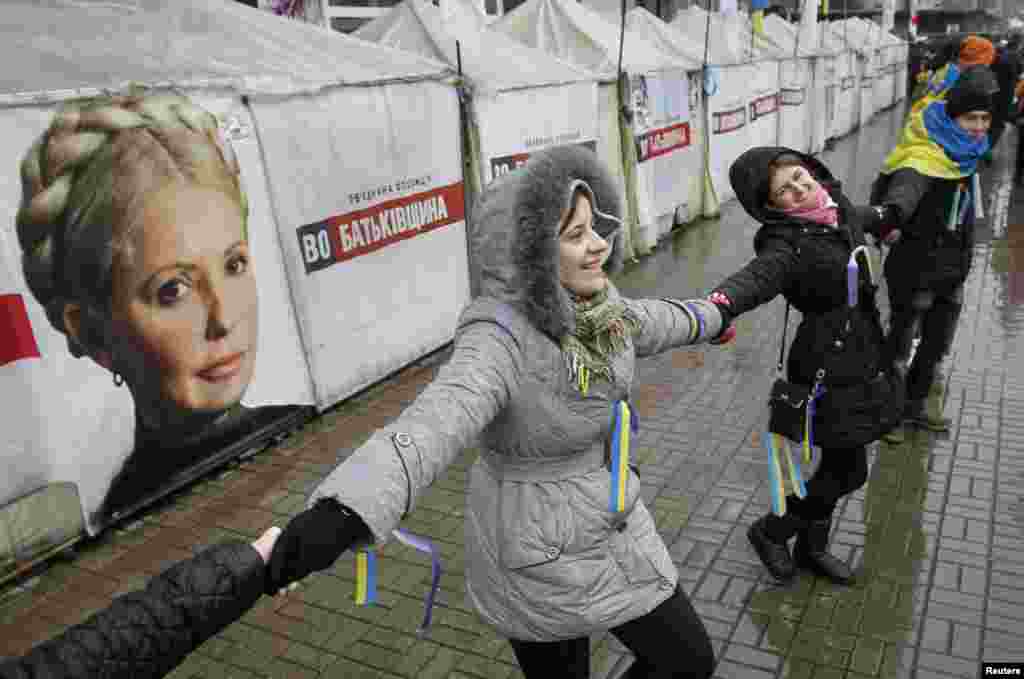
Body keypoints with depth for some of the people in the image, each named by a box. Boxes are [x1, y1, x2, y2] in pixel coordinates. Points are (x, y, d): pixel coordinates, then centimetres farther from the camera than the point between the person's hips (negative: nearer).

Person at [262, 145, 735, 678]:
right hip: (540, 555, -8)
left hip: (611, 528, 8)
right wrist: (341, 514, -65)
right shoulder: (502, 336, -29)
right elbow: (437, 419, -47)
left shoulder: (596, 308, -5)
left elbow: (653, 321, 18)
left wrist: (710, 318, 38)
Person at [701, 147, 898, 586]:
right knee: (850, 471, 3)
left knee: (839, 462, 19)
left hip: (856, 361, 8)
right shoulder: (791, 245, -26)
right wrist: (719, 304, -70)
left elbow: (861, 218, 23)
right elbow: (758, 276, -47)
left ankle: (812, 548, 39)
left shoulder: (837, 207, -1)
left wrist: (881, 218, 48)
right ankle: (769, 532, 25)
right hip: (830, 371, -8)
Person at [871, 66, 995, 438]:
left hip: (951, 268, 9)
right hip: (917, 268, -9)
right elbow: (905, 189, -48)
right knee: (900, 344, 4)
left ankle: (914, 407, 40)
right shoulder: (925, 159, -27)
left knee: (936, 345, 21)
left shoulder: (964, 151, -1)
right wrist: (890, 219, -66)